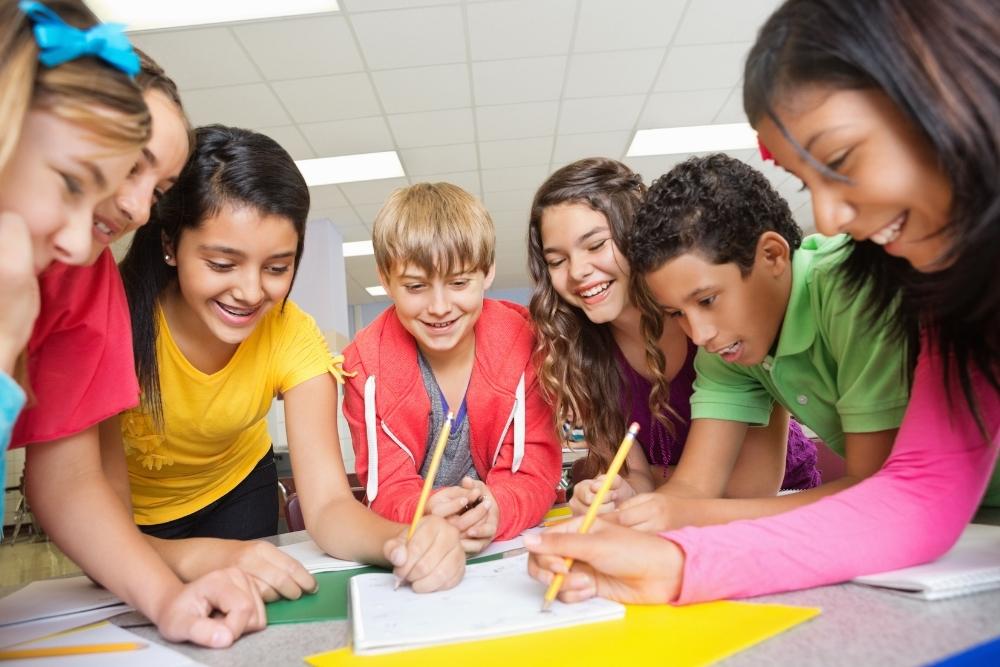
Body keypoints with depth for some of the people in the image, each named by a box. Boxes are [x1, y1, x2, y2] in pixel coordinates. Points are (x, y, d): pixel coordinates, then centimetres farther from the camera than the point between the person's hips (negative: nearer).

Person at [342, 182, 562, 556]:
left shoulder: (524, 344, -11)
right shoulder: (366, 364, -9)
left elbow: (537, 471, -11)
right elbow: (388, 488, -9)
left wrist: (496, 510, -31)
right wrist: (425, 513, -31)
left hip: (514, 541, 0)